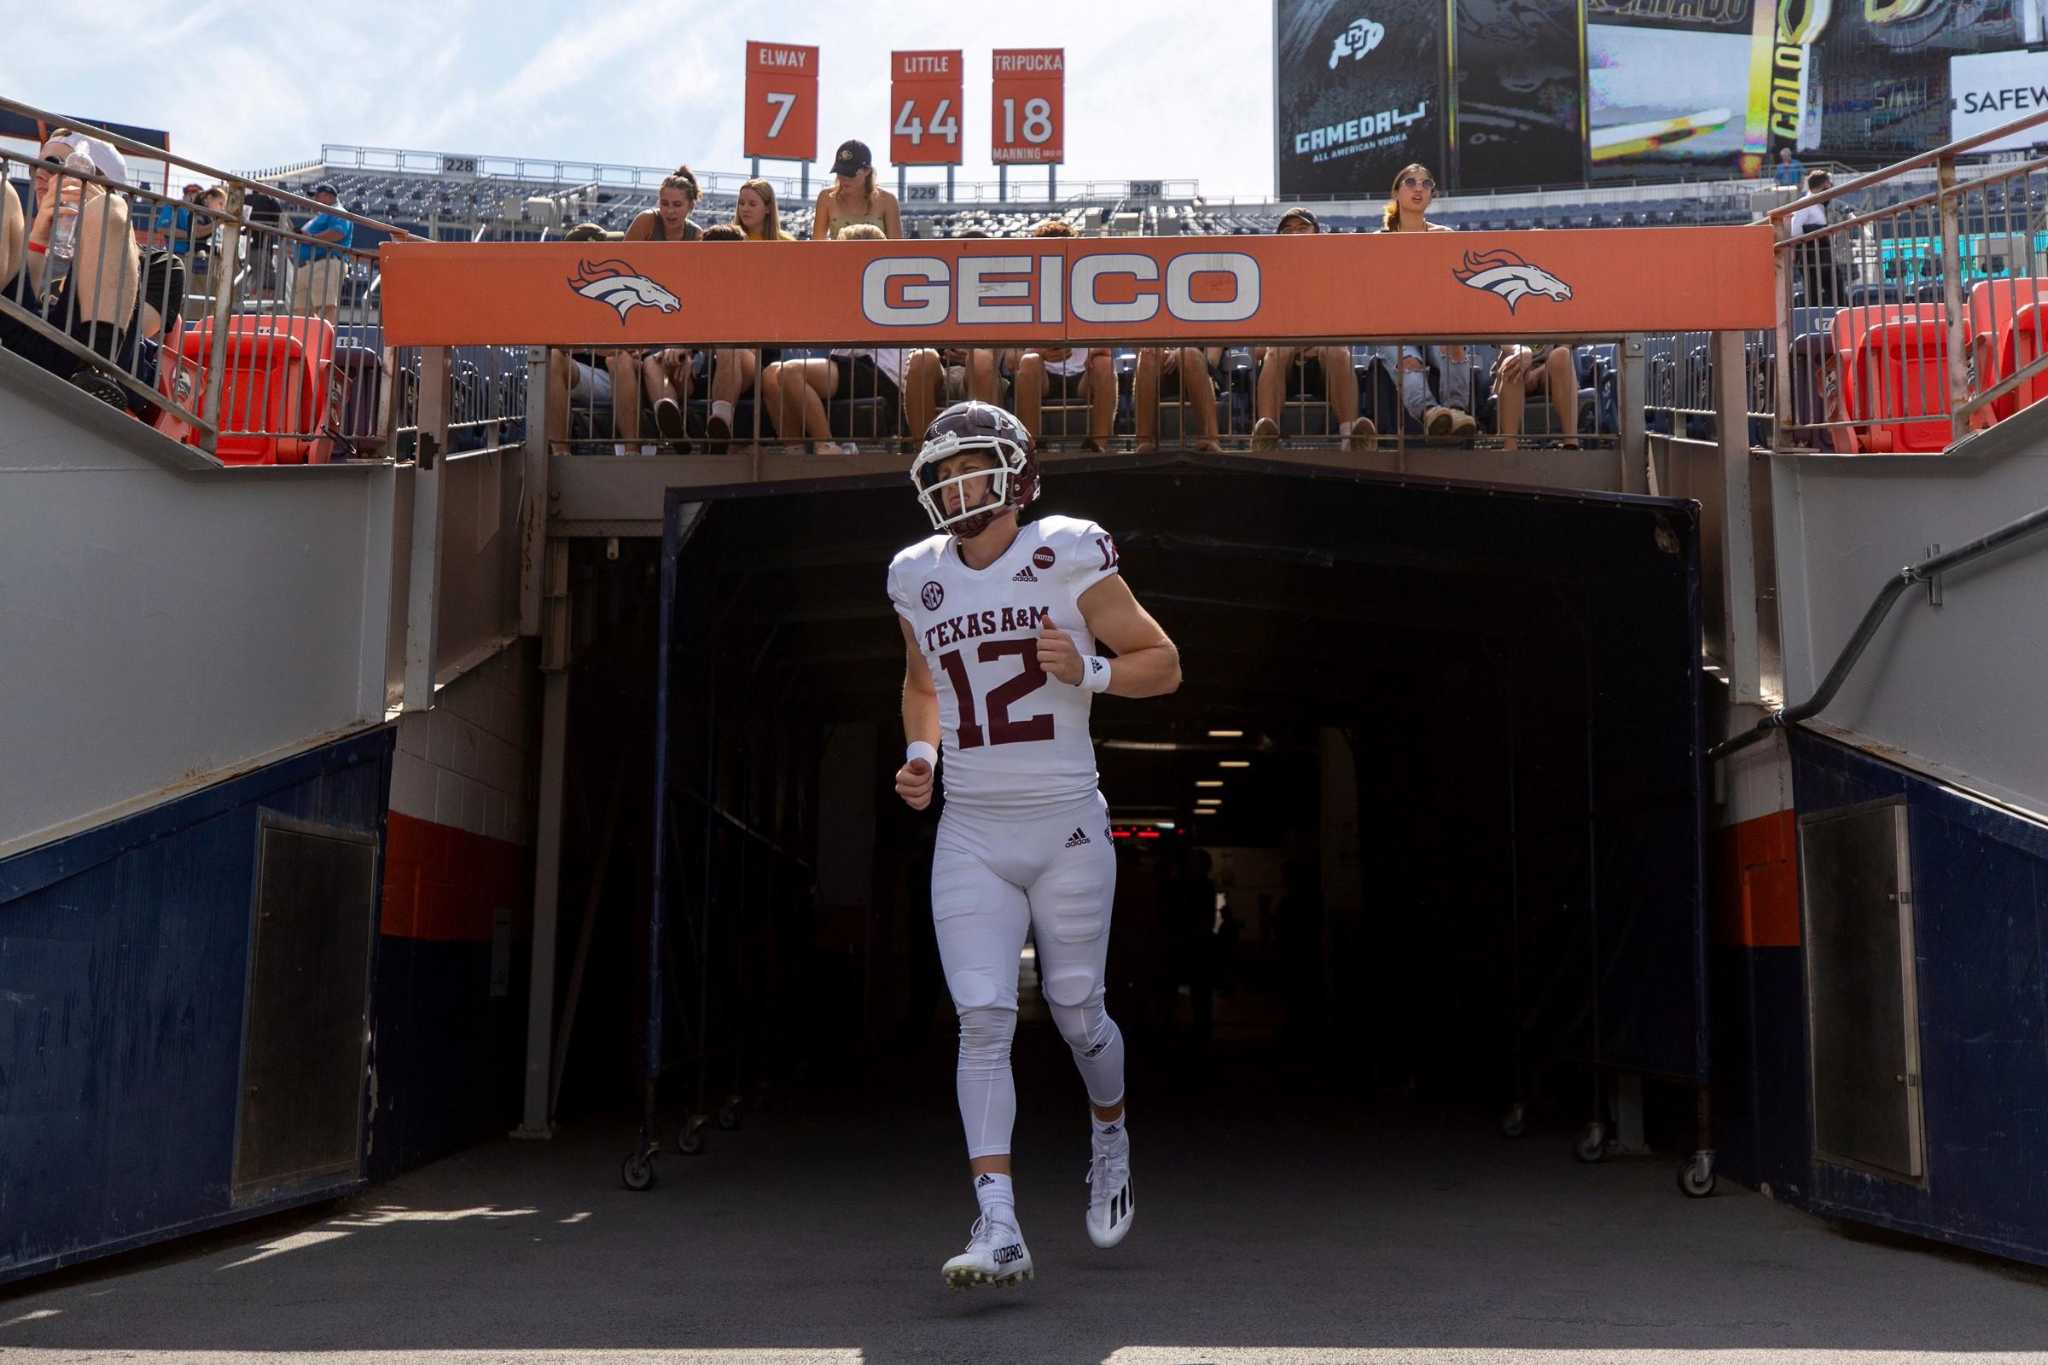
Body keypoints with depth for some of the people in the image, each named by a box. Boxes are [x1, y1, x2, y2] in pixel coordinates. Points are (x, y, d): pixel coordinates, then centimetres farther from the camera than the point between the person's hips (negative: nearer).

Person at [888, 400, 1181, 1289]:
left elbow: (1163, 664, -2)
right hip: (971, 839, 3)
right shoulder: (918, 580, 6)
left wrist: (1087, 670, -20)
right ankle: (999, 1231, -7)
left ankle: (1109, 1138, 42)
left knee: (1076, 1013, 10)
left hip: (1067, 829, -2)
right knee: (983, 1022, -8)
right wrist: (919, 754, 6)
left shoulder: (1067, 561, -7)